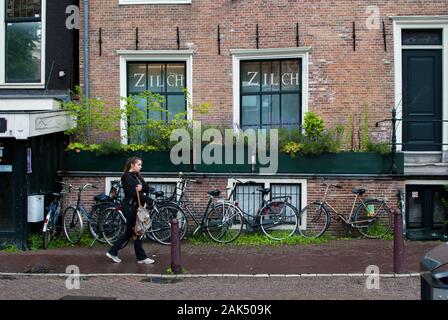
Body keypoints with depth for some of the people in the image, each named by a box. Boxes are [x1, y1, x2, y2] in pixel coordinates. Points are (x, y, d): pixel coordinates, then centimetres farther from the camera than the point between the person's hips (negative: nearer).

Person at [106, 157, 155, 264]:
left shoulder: (137, 176, 15)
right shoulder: (126, 177, -10)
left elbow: (147, 189, 6)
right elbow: (132, 193, -19)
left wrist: (142, 187, -15)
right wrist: (146, 199, -13)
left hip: (136, 206, 9)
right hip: (130, 206, -9)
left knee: (129, 232, 12)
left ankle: (112, 252, 20)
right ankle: (141, 257, 5)